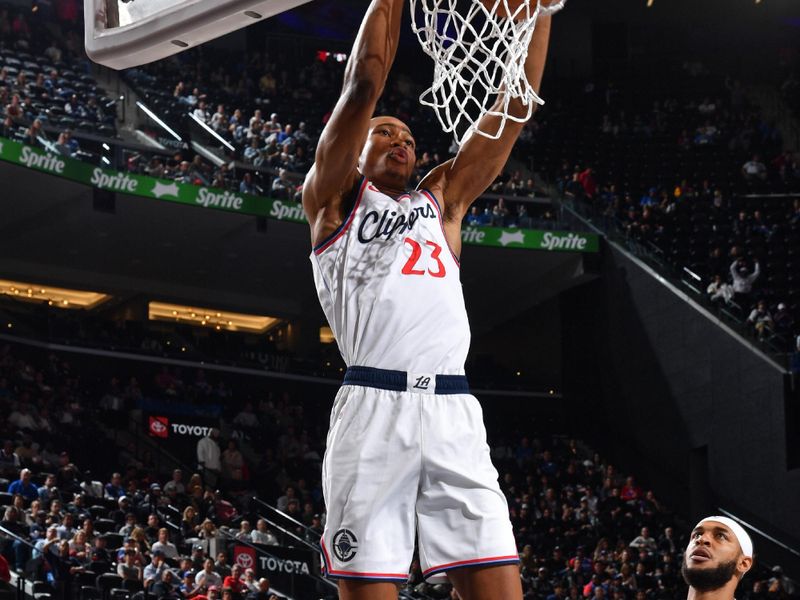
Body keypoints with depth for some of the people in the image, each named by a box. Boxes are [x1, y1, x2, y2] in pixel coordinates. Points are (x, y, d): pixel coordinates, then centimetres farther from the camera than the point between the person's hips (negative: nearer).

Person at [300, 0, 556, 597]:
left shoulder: (442, 200, 27)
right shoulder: (334, 198, 16)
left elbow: (516, 105, 20)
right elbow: (365, 84, 4)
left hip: (453, 410, 4)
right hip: (373, 406, -4)